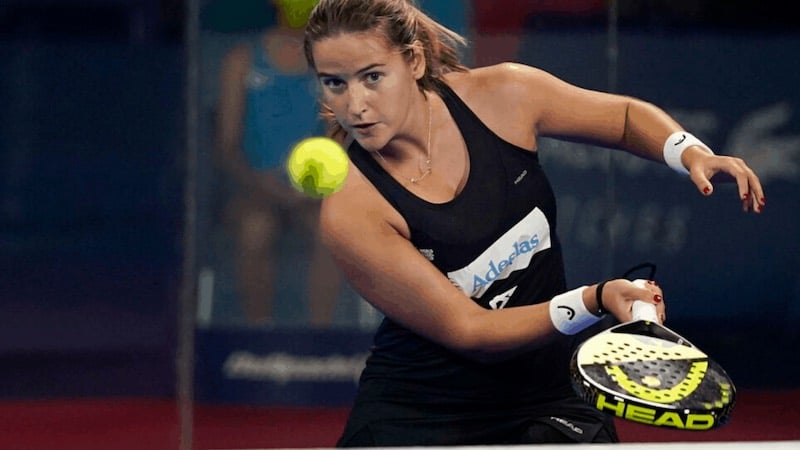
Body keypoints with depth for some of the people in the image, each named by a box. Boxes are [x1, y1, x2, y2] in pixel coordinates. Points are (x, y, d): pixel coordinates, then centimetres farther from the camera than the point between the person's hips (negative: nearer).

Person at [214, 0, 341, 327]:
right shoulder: (243, 61, 7)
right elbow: (226, 148, 1)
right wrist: (260, 183, -19)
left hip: (313, 197, 1)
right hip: (253, 192, -1)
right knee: (255, 228, -36)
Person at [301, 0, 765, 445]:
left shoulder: (501, 95, -9)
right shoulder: (350, 211, -20)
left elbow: (628, 116, 9)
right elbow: (465, 330, -20)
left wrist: (692, 153, -12)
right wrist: (595, 302, -31)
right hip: (413, 414, -3)